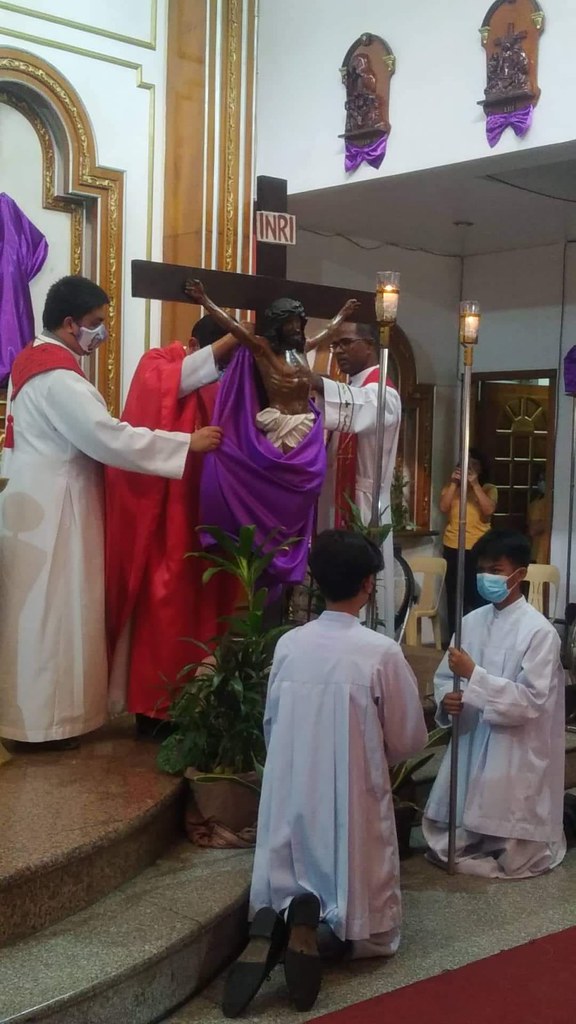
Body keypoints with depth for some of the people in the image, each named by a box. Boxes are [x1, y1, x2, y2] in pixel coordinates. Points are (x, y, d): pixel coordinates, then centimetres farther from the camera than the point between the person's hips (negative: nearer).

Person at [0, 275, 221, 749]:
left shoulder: (39, 362, 13)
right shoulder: (57, 377, -19)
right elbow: (109, 438, -24)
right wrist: (188, 441, -19)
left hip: (43, 504, 10)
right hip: (49, 510, -10)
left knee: (42, 612, 15)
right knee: (53, 612, -1)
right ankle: (47, 718, 9)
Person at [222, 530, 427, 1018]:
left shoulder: (288, 645, -2)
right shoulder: (382, 652, -14)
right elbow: (410, 740, -4)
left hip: (291, 799, 4)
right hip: (354, 801, -3)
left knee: (286, 886, 20)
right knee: (369, 927, 13)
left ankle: (270, 927, -15)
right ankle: (313, 926, -17)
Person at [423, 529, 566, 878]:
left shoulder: (539, 631, -15)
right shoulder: (472, 621, 2)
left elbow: (531, 701, -20)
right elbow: (445, 676, 7)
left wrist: (474, 674, -26)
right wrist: (447, 699, -16)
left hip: (515, 754, -5)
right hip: (470, 743, 5)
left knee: (515, 859, 6)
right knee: (446, 844, 11)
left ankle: (553, 828, 30)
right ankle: (473, 843, 36)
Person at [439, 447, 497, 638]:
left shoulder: (489, 489, 7)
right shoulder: (451, 487, 12)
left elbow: (489, 510, -12)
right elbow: (443, 507, -4)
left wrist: (475, 484, -14)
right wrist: (454, 483, -9)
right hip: (453, 548, 2)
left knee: (478, 597, -9)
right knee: (455, 597, 4)